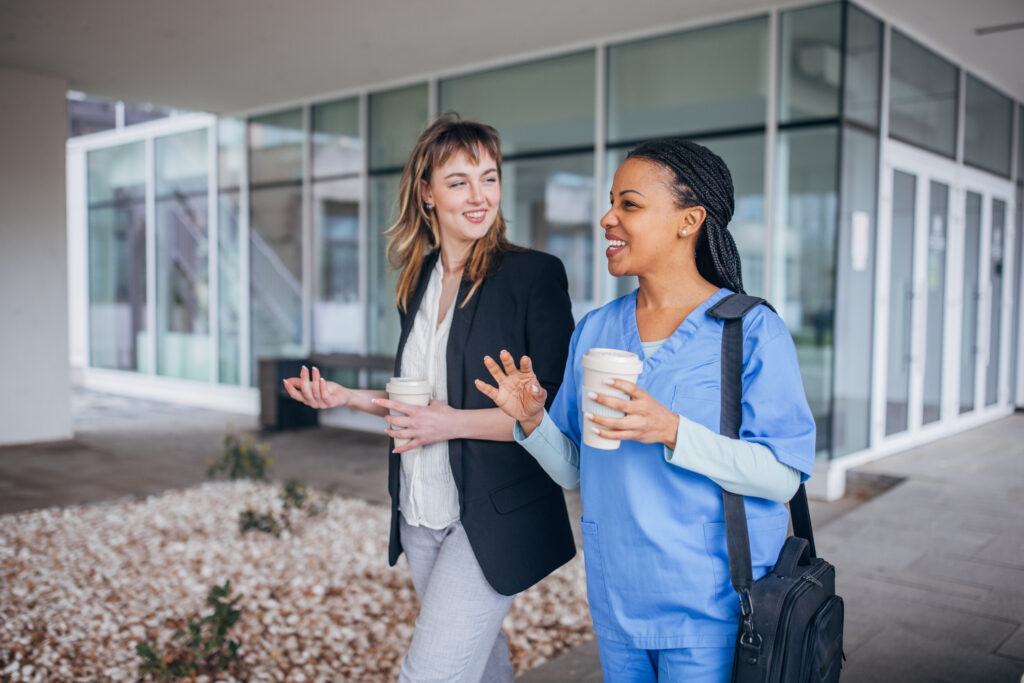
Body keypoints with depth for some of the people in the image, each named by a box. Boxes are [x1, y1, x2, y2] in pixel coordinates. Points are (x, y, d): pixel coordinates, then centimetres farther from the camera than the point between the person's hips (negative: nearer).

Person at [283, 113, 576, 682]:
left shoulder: (534, 274, -12)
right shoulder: (418, 282, 8)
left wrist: (456, 422, -22)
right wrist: (348, 398, 3)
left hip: (492, 521, -6)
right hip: (421, 515, 7)